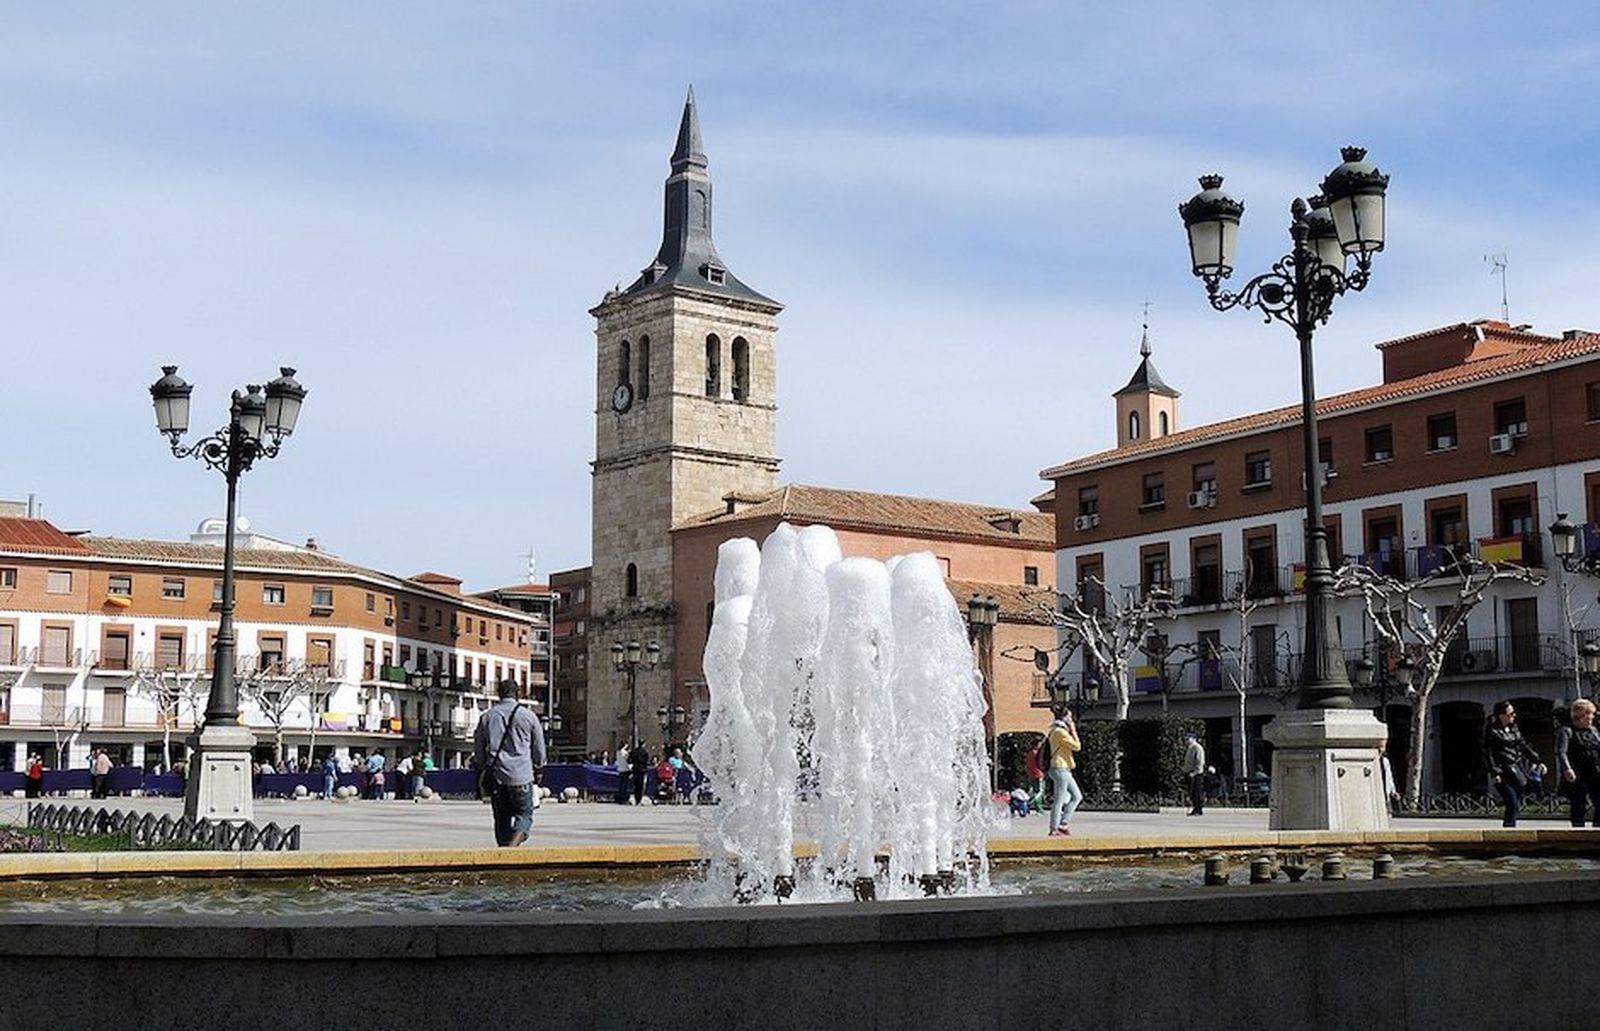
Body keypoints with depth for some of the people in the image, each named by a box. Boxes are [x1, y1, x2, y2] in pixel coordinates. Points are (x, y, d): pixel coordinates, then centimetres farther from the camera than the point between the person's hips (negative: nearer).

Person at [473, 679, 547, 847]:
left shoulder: (486, 717, 6)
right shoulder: (528, 716, -1)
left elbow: (478, 747, 13)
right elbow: (539, 748, 7)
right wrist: (538, 764, 27)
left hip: (495, 776, 3)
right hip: (521, 776, -3)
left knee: (501, 817, 13)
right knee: (524, 814, 5)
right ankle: (512, 846, -18)